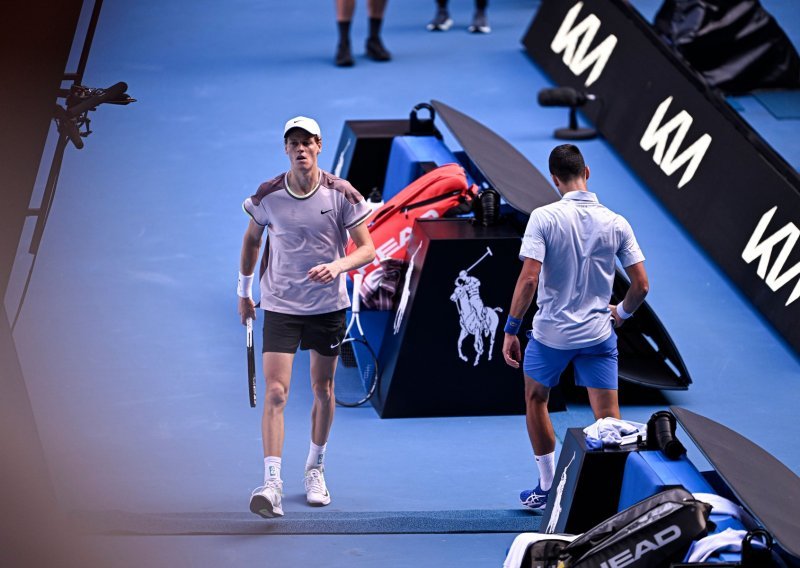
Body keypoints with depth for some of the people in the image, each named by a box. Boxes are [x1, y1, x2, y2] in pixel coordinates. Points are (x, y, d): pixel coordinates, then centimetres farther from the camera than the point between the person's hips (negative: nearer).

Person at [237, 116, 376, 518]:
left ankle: (315, 469, 34)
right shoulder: (267, 196, -5)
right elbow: (251, 239, 13)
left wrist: (337, 266, -26)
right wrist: (244, 291, 17)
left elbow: (367, 249, -7)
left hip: (328, 304, 1)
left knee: (323, 391, 12)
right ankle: (272, 485, -20)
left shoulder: (341, 194, -8)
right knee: (275, 393, -13)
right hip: (280, 305, -1)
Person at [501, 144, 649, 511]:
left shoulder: (544, 218, -13)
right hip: (598, 333, 2)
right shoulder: (616, 223, -3)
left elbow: (528, 279, -19)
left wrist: (511, 330, -11)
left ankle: (547, 488, 28)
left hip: (551, 333, -2)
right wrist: (622, 313, 19)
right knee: (608, 419, 3)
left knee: (535, 399, 22)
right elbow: (641, 285, -2)